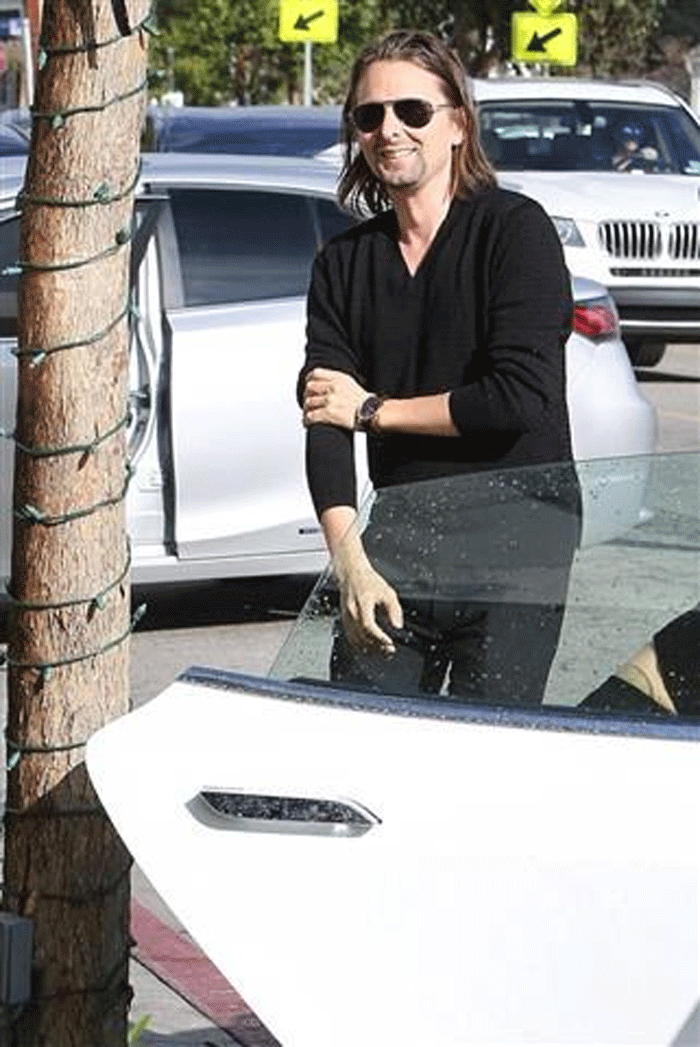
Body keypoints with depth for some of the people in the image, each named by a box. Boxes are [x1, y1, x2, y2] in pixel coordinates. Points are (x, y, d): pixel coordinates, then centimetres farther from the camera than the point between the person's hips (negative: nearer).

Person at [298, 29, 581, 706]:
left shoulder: (514, 230, -6)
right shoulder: (343, 264, 9)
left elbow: (520, 396, -16)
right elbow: (322, 423, -1)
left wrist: (372, 409, -6)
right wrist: (350, 560, -15)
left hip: (514, 547, -4)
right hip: (401, 537, 4)